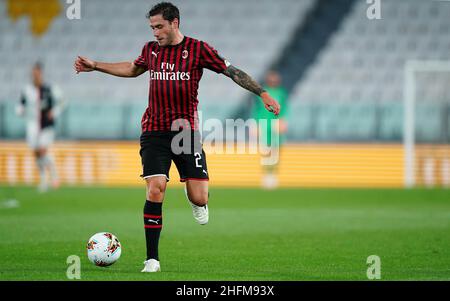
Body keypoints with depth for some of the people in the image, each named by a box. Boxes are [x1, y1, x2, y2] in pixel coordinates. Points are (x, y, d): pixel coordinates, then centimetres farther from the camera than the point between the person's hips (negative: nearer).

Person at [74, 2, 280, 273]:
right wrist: (95, 66, 29)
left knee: (199, 199, -7)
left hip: (187, 131, -2)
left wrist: (263, 93, -7)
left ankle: (193, 196, 34)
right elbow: (132, 69, 30)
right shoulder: (151, 49, 10)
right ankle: (152, 260, -8)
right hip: (155, 131, 2)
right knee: (155, 190, -14)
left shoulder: (198, 49, -2)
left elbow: (232, 71, 0)